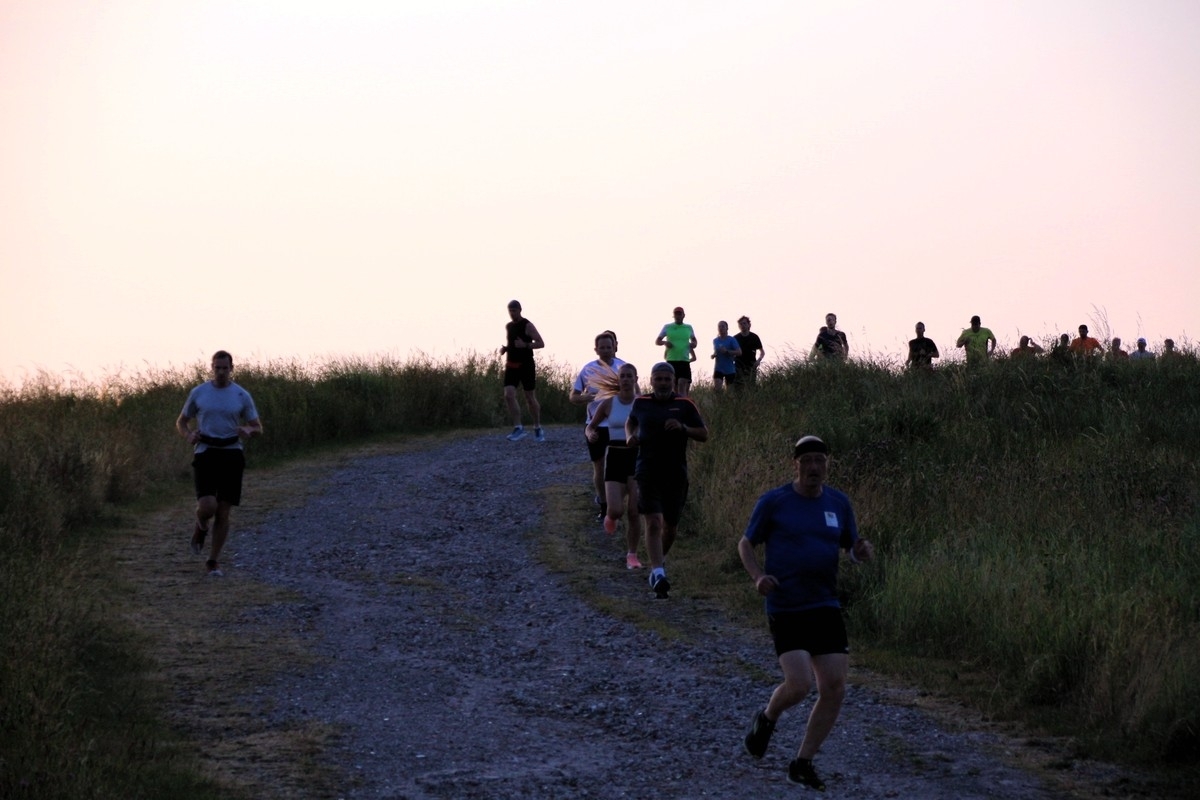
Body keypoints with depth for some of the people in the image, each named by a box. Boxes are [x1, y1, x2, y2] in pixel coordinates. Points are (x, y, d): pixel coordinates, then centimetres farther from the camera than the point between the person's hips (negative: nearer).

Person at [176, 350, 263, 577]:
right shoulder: (198, 393, 3)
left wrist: (248, 431, -17)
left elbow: (258, 428, 8)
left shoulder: (242, 396, 4)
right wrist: (188, 435, -10)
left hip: (231, 455, 1)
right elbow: (181, 422, 13)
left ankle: (213, 562, 13)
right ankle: (201, 529, 19)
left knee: (223, 513, -1)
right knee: (207, 507, -19)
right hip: (205, 454, -1)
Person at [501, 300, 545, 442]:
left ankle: (537, 429, 17)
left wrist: (525, 345, -25)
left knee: (530, 398, 2)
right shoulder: (508, 326, 12)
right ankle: (518, 428, -10)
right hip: (511, 365, 5)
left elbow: (541, 343, -11)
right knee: (508, 395, -13)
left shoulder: (527, 326, -7)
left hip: (526, 365, -5)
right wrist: (504, 348, 6)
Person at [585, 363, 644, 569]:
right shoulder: (608, 404, 1)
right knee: (616, 510, -13)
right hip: (615, 458, 0)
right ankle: (610, 516, 26)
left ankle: (632, 555, 10)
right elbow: (591, 426, 11)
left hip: (637, 458, 0)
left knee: (634, 512, -5)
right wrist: (590, 434, -12)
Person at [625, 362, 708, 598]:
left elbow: (704, 434, 3)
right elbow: (631, 421, 25)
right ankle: (658, 573, -23)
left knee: (670, 526, 11)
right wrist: (630, 436, 4)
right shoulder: (641, 403, 5)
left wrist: (683, 428, -14)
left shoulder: (685, 405, 1)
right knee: (653, 523, -15)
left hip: (676, 474, 1)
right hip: (648, 472, -1)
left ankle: (657, 566, 37)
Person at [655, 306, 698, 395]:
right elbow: (657, 341, 9)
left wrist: (694, 343, 0)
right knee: (673, 387, 6)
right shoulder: (667, 327, 7)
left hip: (685, 361, 0)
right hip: (671, 361, 0)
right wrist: (664, 342, -13)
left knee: (683, 384, -16)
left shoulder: (689, 328, 11)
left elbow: (694, 340, 25)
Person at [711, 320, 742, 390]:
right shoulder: (715, 341, 9)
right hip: (718, 369, 2)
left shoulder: (731, 340, -5)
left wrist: (726, 351, -23)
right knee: (716, 388, -16)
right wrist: (713, 355, 0)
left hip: (730, 370, -2)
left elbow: (739, 352, -13)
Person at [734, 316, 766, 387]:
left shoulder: (754, 337, 5)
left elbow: (762, 352, 12)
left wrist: (758, 360, -6)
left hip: (751, 367, 0)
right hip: (738, 367, 0)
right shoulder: (735, 338, 7)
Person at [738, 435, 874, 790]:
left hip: (825, 607, 4)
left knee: (834, 689, -3)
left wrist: (862, 550, -9)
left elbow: (851, 547, 15)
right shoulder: (773, 502, -5)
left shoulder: (838, 503, 6)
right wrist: (758, 576, -16)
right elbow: (746, 544, 3)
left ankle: (802, 763, 11)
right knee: (799, 685, -17)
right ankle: (766, 720, 18)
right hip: (785, 610, -4)